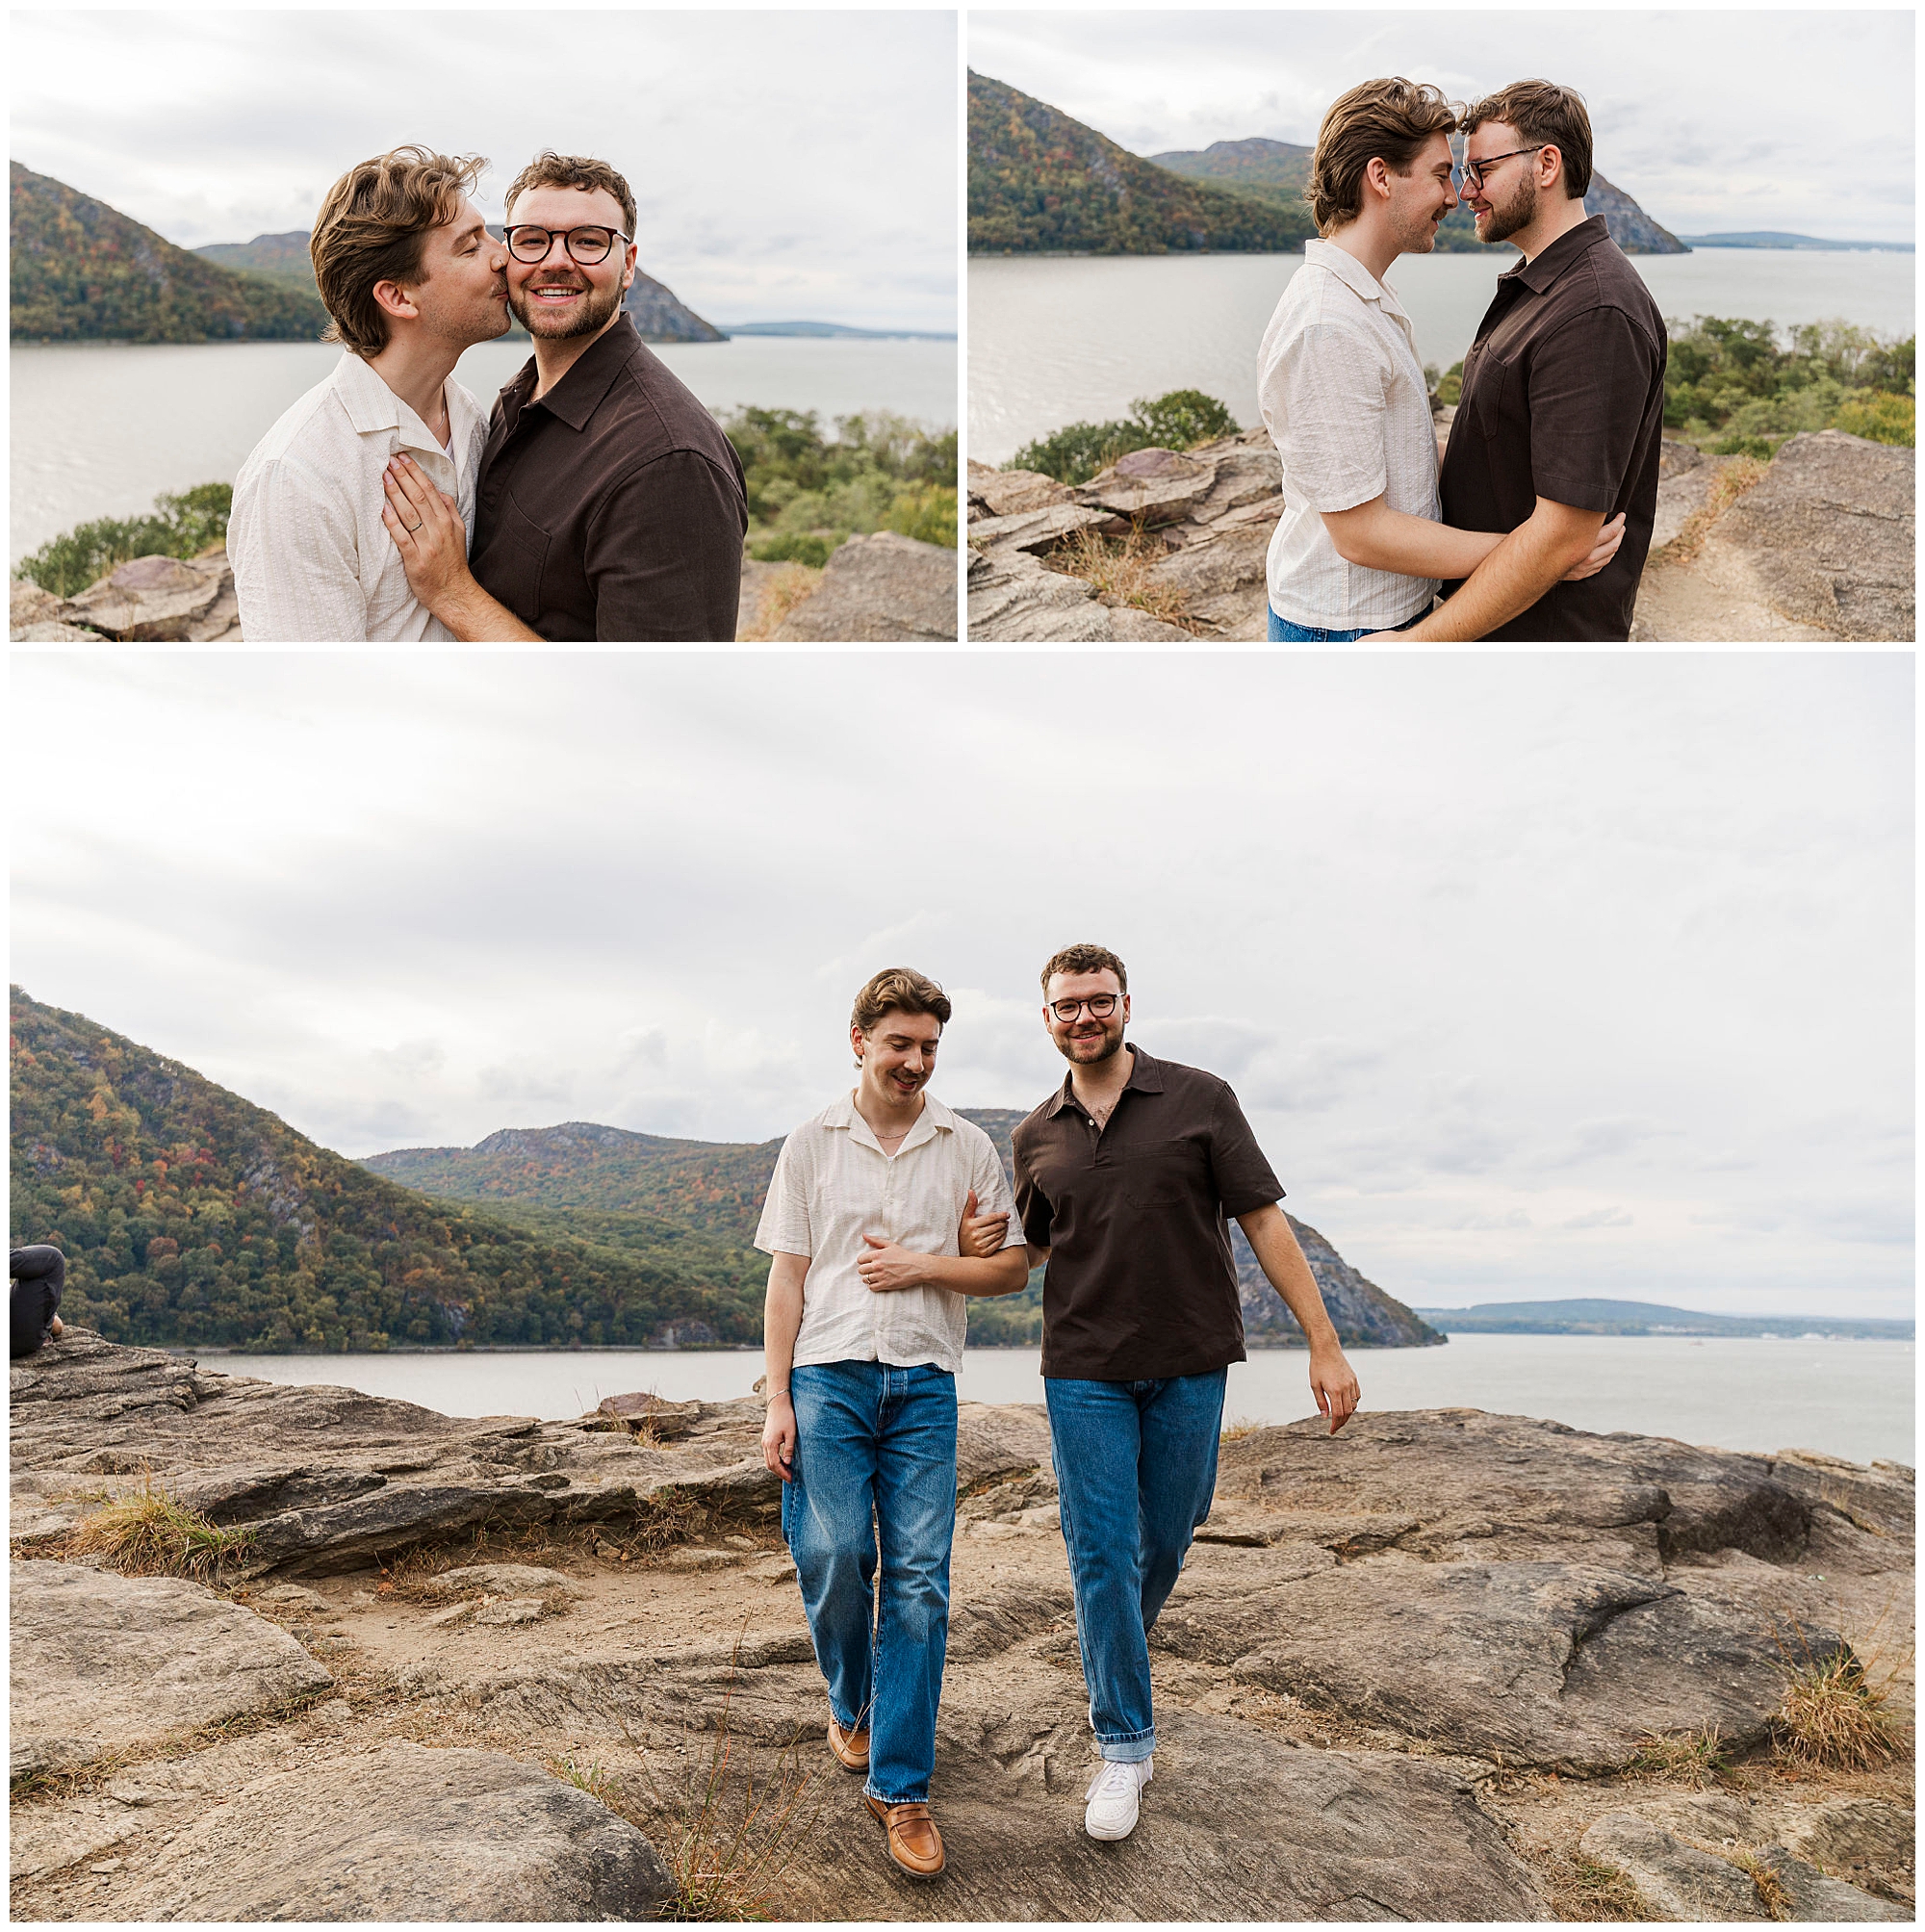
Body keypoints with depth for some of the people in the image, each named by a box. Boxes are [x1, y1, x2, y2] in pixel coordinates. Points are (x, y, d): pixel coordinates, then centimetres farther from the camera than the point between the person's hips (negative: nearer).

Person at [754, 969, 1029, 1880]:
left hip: (925, 1384, 1)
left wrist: (924, 1267, -6)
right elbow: (787, 1280, 5)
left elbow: (1012, 1267, 11)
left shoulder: (969, 1148, 8)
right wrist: (778, 1401, -1)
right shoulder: (812, 1144, 7)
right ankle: (850, 1705, 26)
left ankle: (899, 1786, 4)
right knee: (833, 1556, -6)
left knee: (920, 1579, -4)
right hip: (829, 1372, 0)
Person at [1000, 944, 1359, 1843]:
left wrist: (1324, 1344, -9)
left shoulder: (1199, 1099, -3)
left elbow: (1264, 1221, -4)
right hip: (1084, 1372, 1)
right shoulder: (1037, 1136, 6)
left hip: (1188, 1365, -1)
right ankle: (1124, 1743, 11)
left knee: (1164, 1544, 11)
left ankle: (1114, 1672, 39)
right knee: (1102, 1556, -1)